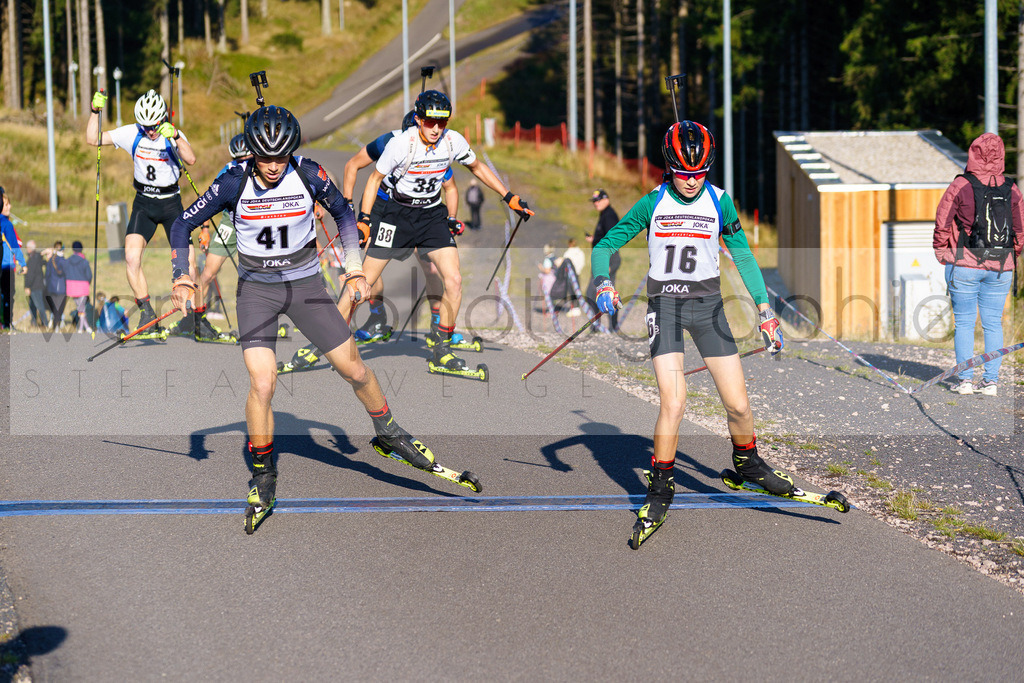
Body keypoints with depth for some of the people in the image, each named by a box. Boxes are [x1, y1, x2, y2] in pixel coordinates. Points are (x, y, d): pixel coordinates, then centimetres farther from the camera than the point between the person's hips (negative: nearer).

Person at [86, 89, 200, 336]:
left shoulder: (173, 135, -10)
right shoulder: (132, 134, -3)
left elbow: (191, 160, -29)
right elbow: (93, 139, -3)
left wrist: (176, 137, -45)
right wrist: (95, 112, -17)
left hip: (171, 203, -2)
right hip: (143, 204, 2)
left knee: (187, 260, -9)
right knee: (132, 256, -17)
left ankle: (197, 317, 7)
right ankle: (147, 315, -9)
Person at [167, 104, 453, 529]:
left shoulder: (309, 175, -13)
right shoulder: (234, 183, -16)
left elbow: (343, 214, 5)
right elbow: (183, 225, -7)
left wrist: (355, 269, -2)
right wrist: (182, 279, -18)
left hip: (305, 284, 1)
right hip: (256, 287, -1)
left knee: (354, 370, 5)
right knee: (262, 383, -17)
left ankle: (388, 432, 34)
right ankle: (263, 476, 2)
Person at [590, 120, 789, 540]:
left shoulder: (719, 201, 1)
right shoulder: (653, 203, -3)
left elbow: (743, 255, 6)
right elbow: (605, 246, 0)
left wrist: (765, 309, 1)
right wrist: (603, 283, -19)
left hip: (707, 304, 2)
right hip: (664, 303, -2)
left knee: (738, 404, -1)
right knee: (673, 402, -17)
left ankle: (747, 462, 29)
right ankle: (661, 489, -1)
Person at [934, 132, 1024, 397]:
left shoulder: (960, 186, -8)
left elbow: (942, 224, -4)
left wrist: (941, 253, 10)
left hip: (964, 265, -3)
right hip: (1001, 268, 3)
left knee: (964, 322, 4)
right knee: (993, 323, 9)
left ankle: (965, 379, 3)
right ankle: (991, 380, 7)